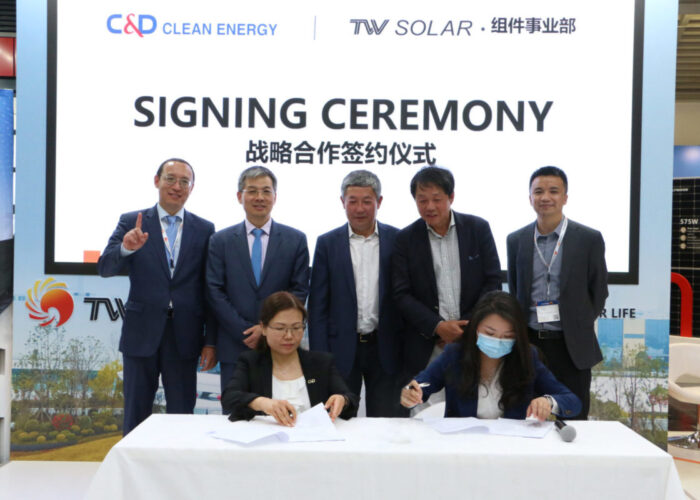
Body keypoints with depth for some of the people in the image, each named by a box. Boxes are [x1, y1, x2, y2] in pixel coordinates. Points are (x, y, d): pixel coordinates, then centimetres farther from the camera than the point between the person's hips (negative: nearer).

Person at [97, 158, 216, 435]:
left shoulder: (204, 230, 4)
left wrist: (211, 341, 0)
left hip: (184, 338, 1)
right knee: (136, 415, 11)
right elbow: (104, 269, -8)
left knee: (182, 416, 8)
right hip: (141, 334, 0)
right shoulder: (130, 223, 2)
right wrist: (126, 248, -30)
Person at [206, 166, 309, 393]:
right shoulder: (221, 241, 6)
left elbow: (300, 290, 2)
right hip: (234, 348, 1)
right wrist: (245, 332, -8)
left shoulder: (296, 240, 6)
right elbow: (215, 292, 1)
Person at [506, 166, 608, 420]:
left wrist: (579, 328, 1)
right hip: (528, 344, 2)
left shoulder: (589, 239, -3)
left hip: (572, 347, -2)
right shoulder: (516, 240, 6)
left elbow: (598, 292, 3)